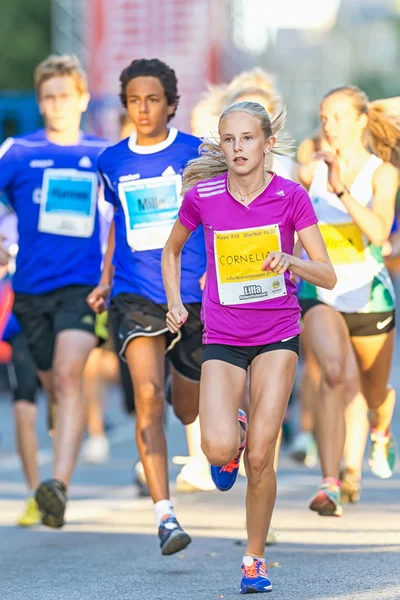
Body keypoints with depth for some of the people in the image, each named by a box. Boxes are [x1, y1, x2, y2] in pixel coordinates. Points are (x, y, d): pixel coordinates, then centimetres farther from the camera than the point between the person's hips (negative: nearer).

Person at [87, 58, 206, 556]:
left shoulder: (197, 154, -2)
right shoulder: (113, 161, 7)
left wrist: (215, 269, -12)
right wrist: (106, 280, 19)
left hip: (194, 296, -1)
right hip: (135, 295, 1)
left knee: (189, 411, 11)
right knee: (147, 394, -20)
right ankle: (164, 515, -21)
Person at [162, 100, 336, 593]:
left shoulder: (290, 197, -7)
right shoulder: (202, 196, -5)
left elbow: (328, 276, -7)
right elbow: (172, 249, 15)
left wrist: (289, 263, -27)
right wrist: (174, 303, 3)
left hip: (278, 335, 0)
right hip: (222, 338, 0)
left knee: (259, 459, -7)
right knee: (218, 449, -21)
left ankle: (254, 560, 13)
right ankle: (233, 434, 18)